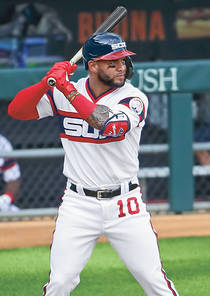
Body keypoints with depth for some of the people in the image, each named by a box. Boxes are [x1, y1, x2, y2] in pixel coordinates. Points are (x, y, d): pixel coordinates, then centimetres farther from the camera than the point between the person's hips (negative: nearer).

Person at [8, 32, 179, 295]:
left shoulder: (134, 98, -8)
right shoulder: (62, 94, 1)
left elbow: (108, 125, -26)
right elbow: (16, 110, -5)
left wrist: (69, 90, -26)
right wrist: (48, 82, -19)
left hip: (124, 203, -1)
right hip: (78, 203, 1)